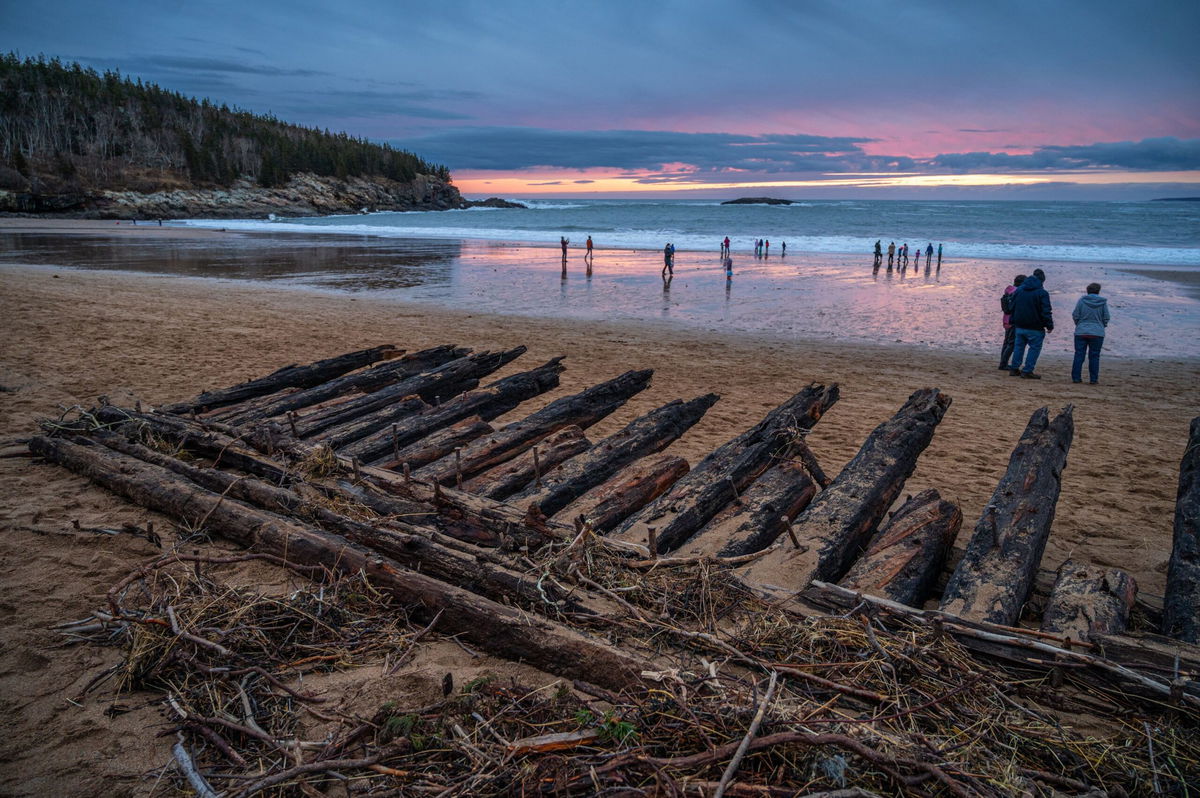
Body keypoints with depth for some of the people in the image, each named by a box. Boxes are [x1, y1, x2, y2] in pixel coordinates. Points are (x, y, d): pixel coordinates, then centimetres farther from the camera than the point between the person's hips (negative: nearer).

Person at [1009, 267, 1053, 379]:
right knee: (1035, 348, 3)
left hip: (1020, 326, 6)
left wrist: (1013, 321, 18)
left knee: (1018, 346, 15)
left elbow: (1012, 307, 11)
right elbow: (1046, 311, -13)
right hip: (1035, 328, -6)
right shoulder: (1042, 293, -11)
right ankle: (1027, 371, 0)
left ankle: (1014, 369, 17)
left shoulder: (1019, 290, 6)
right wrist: (1049, 325, -5)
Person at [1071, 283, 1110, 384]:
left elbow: (1075, 315, -3)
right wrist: (1103, 326, 21)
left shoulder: (1081, 300, -4)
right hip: (1097, 333, 0)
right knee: (1094, 356, 6)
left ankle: (1076, 377, 3)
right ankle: (1093, 379, 6)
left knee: (1079, 355, 4)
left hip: (1081, 332, 0)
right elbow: (1106, 318, 1)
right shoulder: (1103, 302, -2)